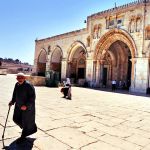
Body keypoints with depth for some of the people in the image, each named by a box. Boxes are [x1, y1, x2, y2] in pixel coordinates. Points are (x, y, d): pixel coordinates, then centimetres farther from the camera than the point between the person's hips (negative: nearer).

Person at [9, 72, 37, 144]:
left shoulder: (28, 85, -21)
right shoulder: (17, 85, 3)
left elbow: (32, 97, -21)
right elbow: (15, 94, 17)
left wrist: (26, 105, -26)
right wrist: (12, 101, 4)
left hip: (28, 107, -8)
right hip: (18, 106, 8)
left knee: (26, 122, 3)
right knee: (16, 119, 16)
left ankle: (23, 137, 24)